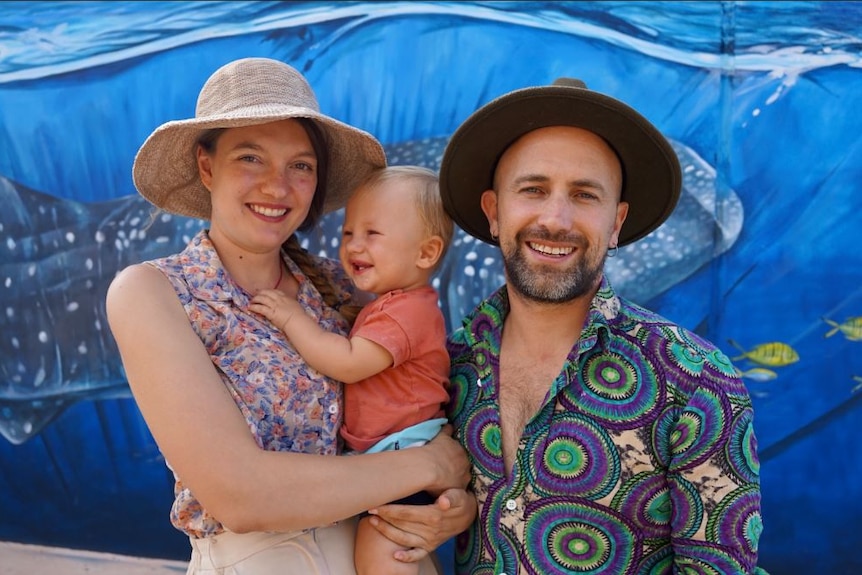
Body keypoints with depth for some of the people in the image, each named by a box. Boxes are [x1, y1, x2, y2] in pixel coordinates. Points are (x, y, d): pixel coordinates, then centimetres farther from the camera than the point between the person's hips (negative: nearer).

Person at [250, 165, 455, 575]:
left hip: (405, 451, -11)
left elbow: (349, 364, -25)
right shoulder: (390, 305, 17)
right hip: (374, 456, 11)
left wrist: (292, 317, -15)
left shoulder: (407, 310, -18)